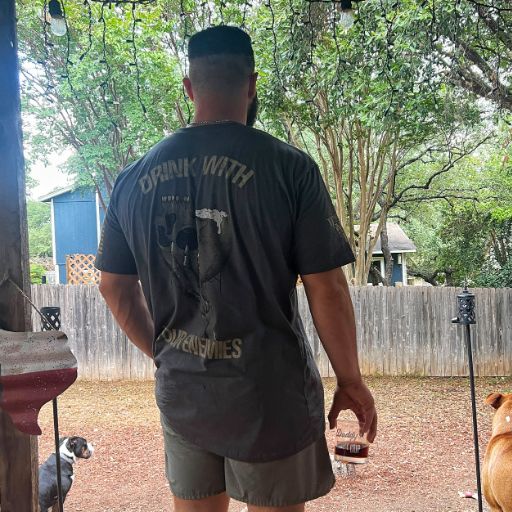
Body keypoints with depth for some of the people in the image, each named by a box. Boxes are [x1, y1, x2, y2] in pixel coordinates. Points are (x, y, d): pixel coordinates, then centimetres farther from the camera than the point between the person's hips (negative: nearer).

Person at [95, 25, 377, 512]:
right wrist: (350, 381, 0)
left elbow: (115, 287, 7)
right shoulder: (288, 166, -13)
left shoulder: (134, 177, 0)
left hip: (180, 393, 4)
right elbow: (327, 289, -13)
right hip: (269, 394, -4)